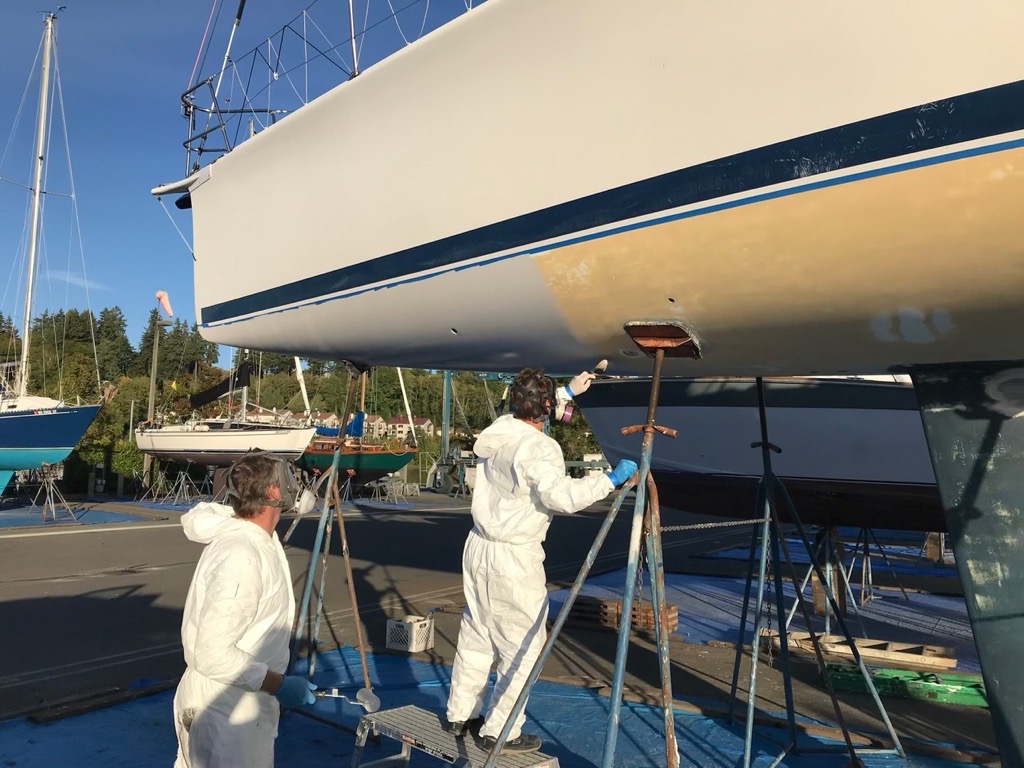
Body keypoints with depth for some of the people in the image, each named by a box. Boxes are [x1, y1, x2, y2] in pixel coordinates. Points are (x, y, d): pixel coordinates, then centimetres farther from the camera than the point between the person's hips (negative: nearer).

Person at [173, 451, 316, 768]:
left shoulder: (233, 526, 0)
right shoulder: (242, 558, -29)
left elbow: (195, 516, 23)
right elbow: (213, 654, -29)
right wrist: (279, 685, -24)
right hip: (227, 713, -9)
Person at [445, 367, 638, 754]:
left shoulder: (497, 428, 3)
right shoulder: (538, 447, -21)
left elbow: (525, 413, 25)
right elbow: (561, 495, -34)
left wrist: (569, 390, 31)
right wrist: (611, 479, -23)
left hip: (478, 547, 9)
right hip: (513, 560, -8)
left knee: (476, 635, 20)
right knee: (523, 645, 7)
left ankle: (460, 715, 34)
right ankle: (499, 732, 16)